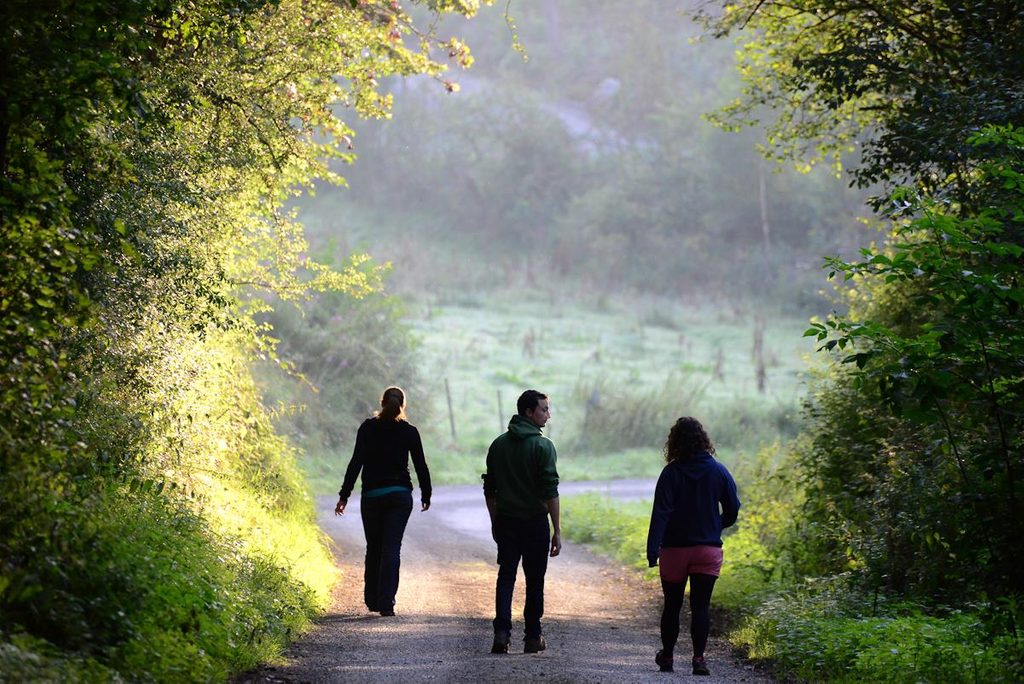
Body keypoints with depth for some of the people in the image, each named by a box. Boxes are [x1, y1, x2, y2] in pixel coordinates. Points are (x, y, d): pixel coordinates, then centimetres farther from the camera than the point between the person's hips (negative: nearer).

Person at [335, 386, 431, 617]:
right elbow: (421, 466, 4)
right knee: (392, 548, -2)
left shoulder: (368, 428, -2)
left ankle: (372, 600, 21)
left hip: (372, 496, 0)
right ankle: (386, 603, -11)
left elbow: (356, 462, -8)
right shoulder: (409, 431, 0)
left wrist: (344, 495, -8)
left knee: (373, 548, 14)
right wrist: (426, 495, 17)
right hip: (400, 495, 0)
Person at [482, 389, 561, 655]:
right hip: (535, 522, -4)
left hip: (505, 522, 4)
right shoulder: (543, 446, -11)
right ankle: (533, 637, 12)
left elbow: (489, 489, 10)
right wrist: (557, 530, -12)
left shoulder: (499, 444, 6)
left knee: (506, 576, 8)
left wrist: (494, 521, 20)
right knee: (534, 580, 7)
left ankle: (502, 631, -8)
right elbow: (550, 491, -15)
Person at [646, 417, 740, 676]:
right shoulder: (718, 471, -3)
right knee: (700, 606, 3)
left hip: (675, 549, -1)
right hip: (708, 550, 1)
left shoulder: (671, 472, -10)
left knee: (672, 606, 13)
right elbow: (732, 509, 2)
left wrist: (653, 549, -17)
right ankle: (699, 658, -7)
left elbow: (660, 512, -15)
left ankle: (666, 657, 22)